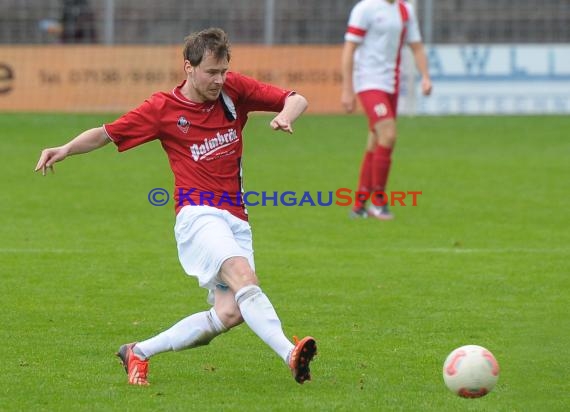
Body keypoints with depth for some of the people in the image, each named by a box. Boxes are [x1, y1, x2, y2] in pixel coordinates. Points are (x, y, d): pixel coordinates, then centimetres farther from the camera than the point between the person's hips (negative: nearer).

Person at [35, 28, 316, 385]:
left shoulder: (234, 89, 8)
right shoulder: (163, 108, 1)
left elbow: (297, 99, 10)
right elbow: (106, 134, 8)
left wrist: (286, 115, -13)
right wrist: (66, 149, -9)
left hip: (236, 220, 5)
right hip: (198, 214, -5)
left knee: (230, 313, -8)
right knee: (243, 278, -31)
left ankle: (139, 352, 7)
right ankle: (290, 353, -45)